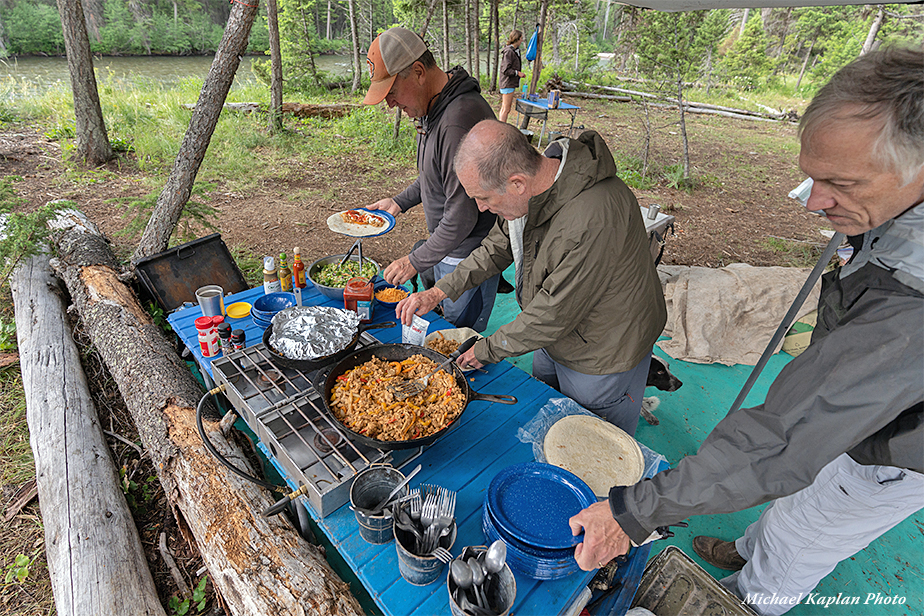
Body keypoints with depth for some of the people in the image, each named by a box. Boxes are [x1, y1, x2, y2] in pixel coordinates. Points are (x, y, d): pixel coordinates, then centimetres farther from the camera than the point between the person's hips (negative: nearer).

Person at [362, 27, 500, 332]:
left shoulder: (460, 119, -28)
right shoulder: (434, 106, 5)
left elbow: (463, 215, -28)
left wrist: (416, 261, -18)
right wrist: (400, 201, 12)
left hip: (468, 253, -10)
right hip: (445, 243, 10)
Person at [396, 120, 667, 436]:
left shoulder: (594, 220, -39)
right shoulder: (532, 186, -12)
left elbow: (554, 314, -30)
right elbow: (497, 247, 4)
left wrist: (488, 350, -14)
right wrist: (440, 291, -4)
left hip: (603, 358, -7)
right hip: (551, 340, 8)